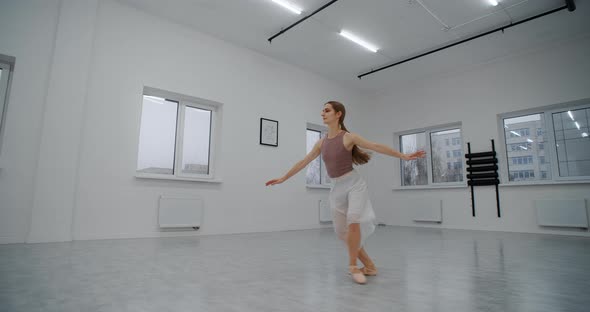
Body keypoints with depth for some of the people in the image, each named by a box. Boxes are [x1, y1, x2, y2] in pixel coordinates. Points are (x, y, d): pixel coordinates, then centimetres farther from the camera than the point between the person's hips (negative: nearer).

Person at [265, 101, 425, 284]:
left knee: (353, 220, -28)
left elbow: (377, 147, -9)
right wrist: (283, 178, 17)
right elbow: (303, 162, 13)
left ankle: (353, 266, -7)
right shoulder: (321, 142, 6)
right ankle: (369, 266, 23)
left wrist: (404, 156, -12)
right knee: (341, 231, 6)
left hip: (354, 184, -5)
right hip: (337, 188, 6)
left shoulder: (348, 137, -9)